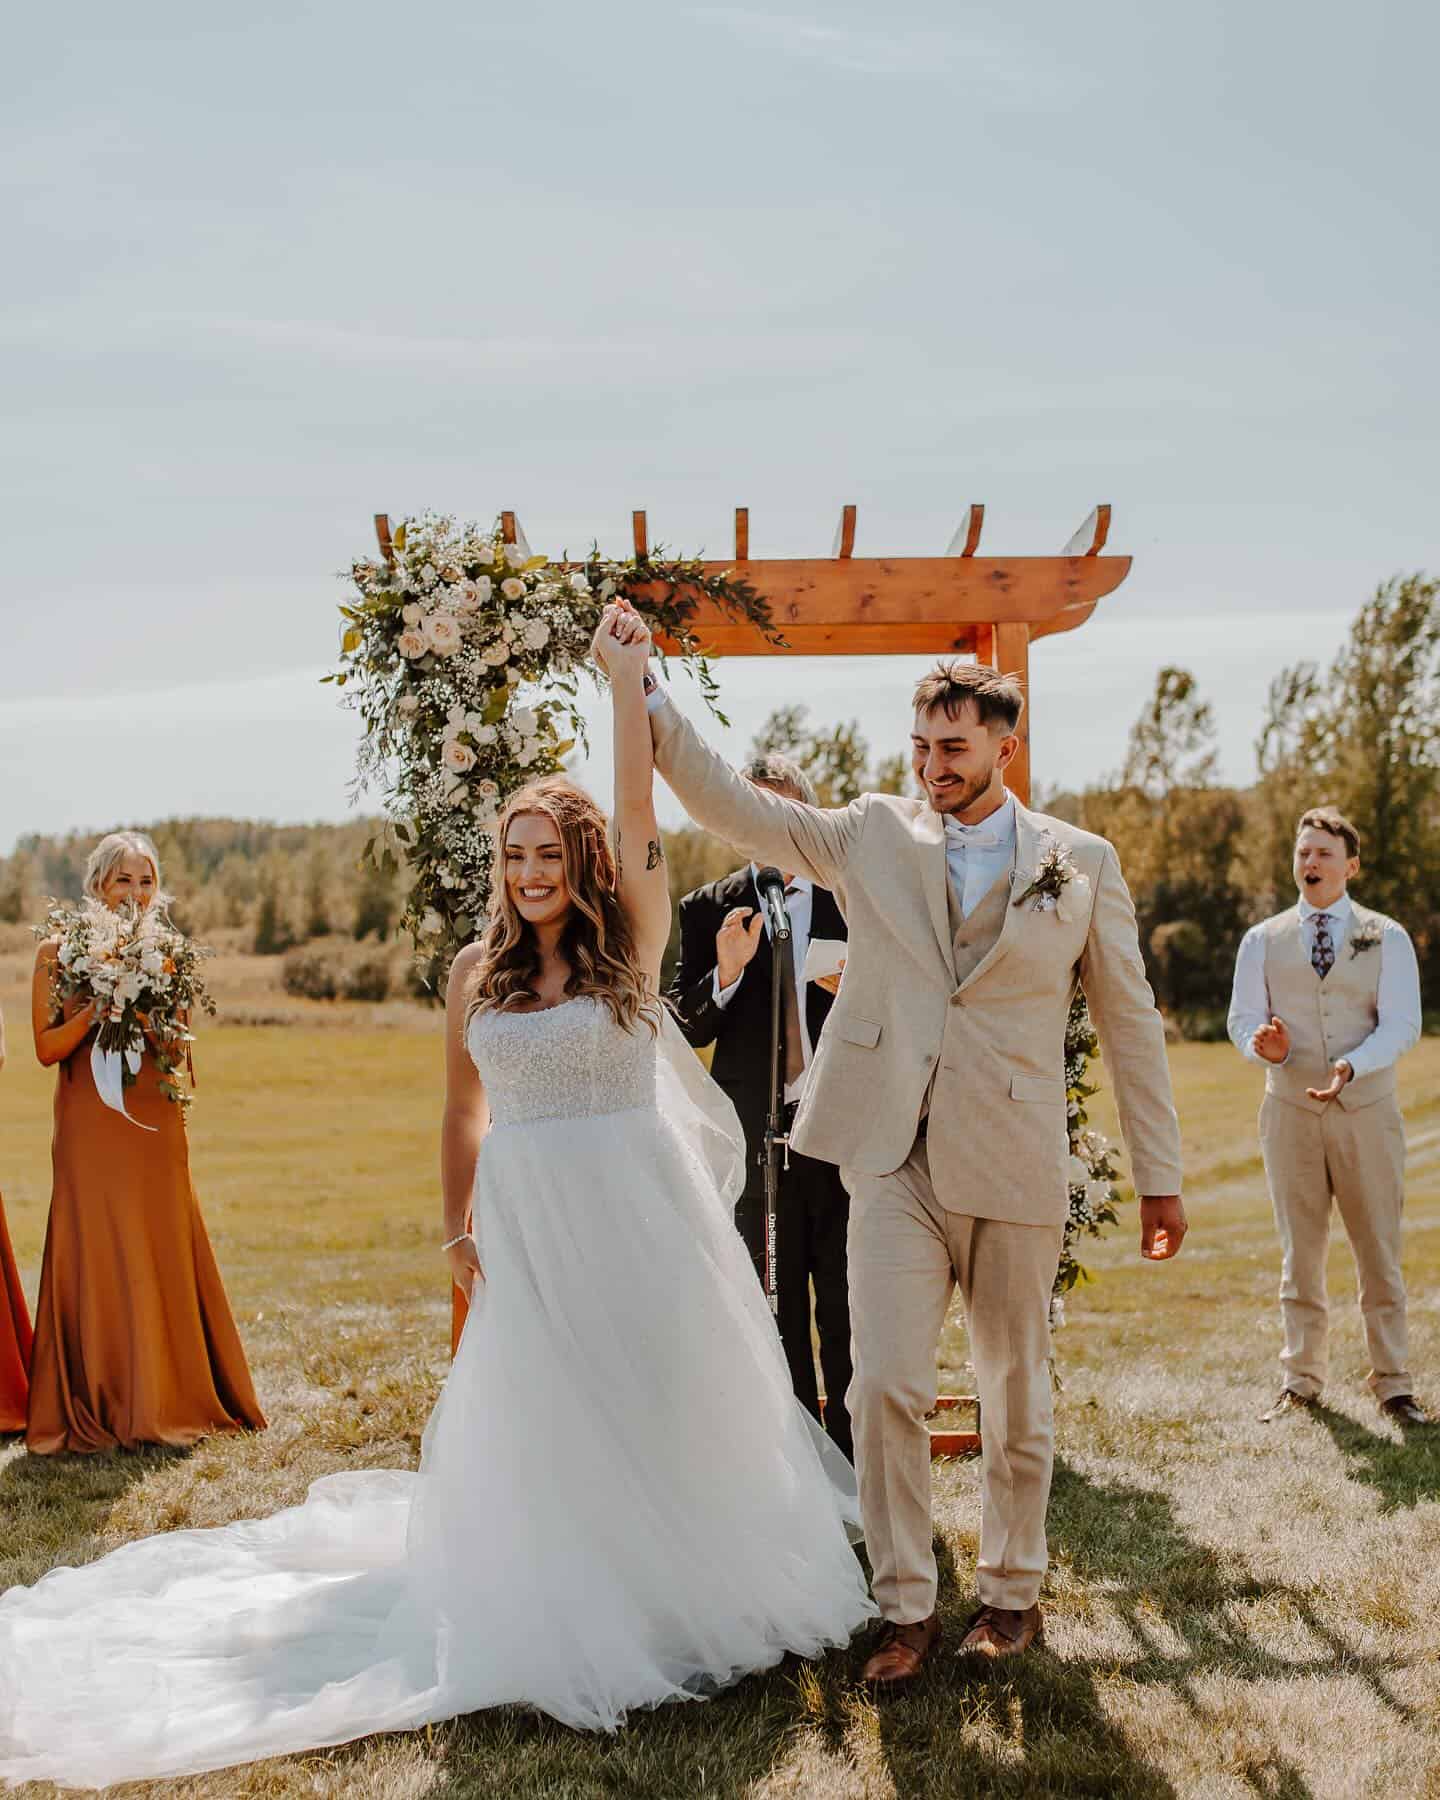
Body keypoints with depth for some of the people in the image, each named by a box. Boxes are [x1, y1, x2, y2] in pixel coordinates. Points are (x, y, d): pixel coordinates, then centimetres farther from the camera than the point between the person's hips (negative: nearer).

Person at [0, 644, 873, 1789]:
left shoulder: (630, 943, -5)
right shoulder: (477, 974, 3)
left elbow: (636, 810, -16)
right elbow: (462, 1112, 10)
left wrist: (625, 678, -20)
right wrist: (456, 1230, 7)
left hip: (637, 1216, -2)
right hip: (528, 1227, 2)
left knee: (664, 1398, 8)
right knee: (540, 1409, 9)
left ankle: (687, 1587, 26)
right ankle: (570, 1612, 24)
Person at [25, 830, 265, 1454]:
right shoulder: (59, 952, 1)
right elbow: (47, 1047, -4)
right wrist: (100, 1005, -17)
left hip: (154, 1127, 2)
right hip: (90, 1129, -2)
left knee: (163, 1257, 3)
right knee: (95, 1258, -1)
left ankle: (164, 1401, 15)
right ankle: (94, 1409, 10)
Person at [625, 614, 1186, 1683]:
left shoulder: (1082, 863, 3)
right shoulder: (872, 837, 6)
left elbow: (1130, 1022, 6)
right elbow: (735, 807, 2)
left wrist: (1160, 1177, 6)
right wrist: (648, 696, -9)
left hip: (1014, 1168, 0)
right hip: (895, 1161, 1)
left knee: (1017, 1396, 11)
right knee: (887, 1386, -4)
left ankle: (1012, 1591, 31)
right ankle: (906, 1606, 12)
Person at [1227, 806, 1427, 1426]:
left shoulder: (1387, 937, 4)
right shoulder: (1262, 940, 8)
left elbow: (1401, 1023, -5)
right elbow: (1243, 1019, 5)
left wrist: (1350, 1067, -23)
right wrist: (1263, 1045, -20)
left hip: (1367, 1111, -1)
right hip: (1290, 1111, 1)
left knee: (1379, 1252, 3)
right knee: (1300, 1253, 6)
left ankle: (1393, 1385, 13)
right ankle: (1301, 1380, 16)